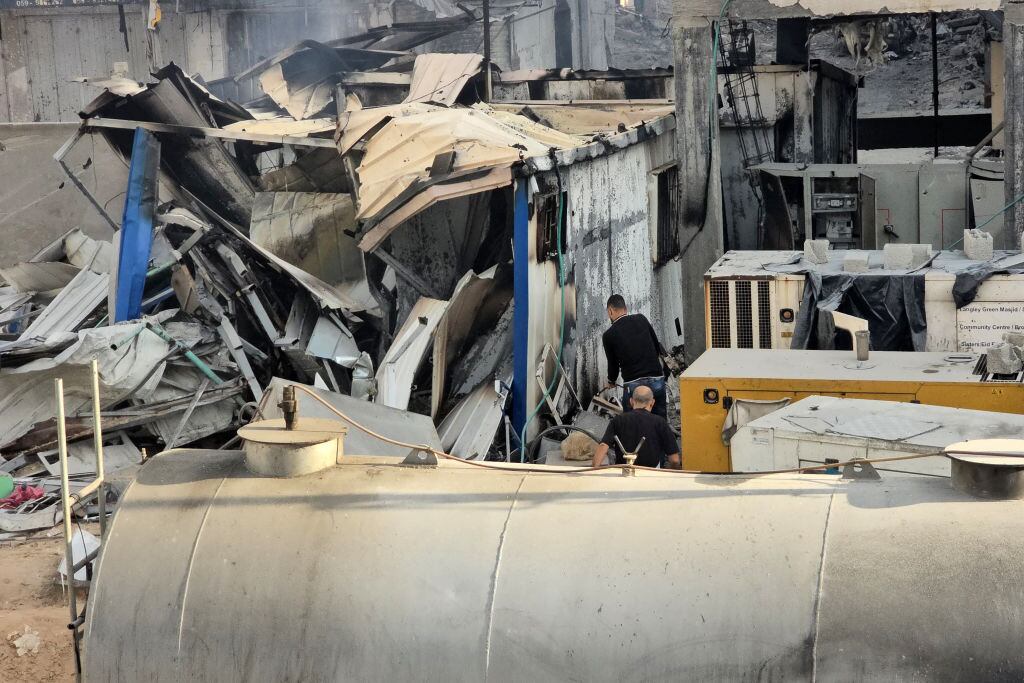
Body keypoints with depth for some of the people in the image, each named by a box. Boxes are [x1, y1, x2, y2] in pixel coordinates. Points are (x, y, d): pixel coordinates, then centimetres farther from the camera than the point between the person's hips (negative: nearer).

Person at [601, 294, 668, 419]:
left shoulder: (609, 335, 2)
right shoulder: (641, 319, 9)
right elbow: (657, 347, 15)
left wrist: (611, 382, 33)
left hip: (633, 385, -3)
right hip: (657, 380, 3)